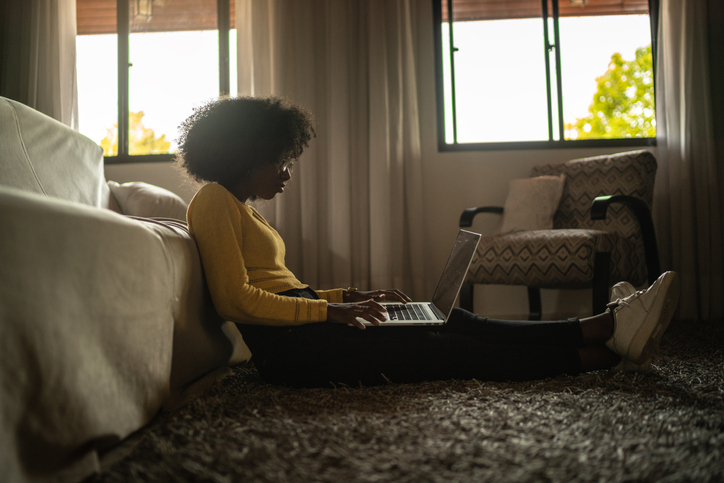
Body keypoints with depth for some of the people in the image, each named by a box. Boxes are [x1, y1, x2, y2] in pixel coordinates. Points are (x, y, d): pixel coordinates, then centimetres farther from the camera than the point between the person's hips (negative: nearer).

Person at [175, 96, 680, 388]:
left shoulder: (242, 207, 23)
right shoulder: (215, 200, -6)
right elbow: (234, 298, -17)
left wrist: (347, 296, 12)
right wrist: (329, 310, -14)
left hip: (305, 331, 9)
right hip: (289, 346, -9)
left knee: (454, 325, -4)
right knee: (438, 348, -15)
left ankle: (605, 329, -8)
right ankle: (601, 350, -13)